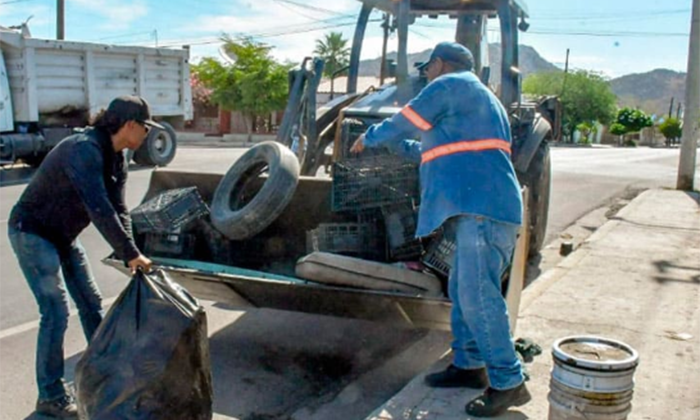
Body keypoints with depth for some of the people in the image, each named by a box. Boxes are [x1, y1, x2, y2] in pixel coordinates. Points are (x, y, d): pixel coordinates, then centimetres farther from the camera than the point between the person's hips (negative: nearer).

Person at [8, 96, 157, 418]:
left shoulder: (116, 158, 1)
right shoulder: (84, 150, -29)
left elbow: (118, 209, -3)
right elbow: (99, 209, -35)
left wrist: (130, 256, -14)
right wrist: (131, 253, -31)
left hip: (62, 235, 9)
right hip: (32, 233, -9)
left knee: (91, 302, 12)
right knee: (56, 312, -11)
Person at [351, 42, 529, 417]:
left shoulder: (449, 85, -1)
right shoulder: (476, 95, 29)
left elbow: (401, 125, 3)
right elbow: (435, 151, 35)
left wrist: (368, 138, 21)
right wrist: (397, 145, 39)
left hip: (481, 208, -11)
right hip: (478, 208, 11)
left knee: (478, 295, -11)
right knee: (464, 291, 15)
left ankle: (508, 384, -5)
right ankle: (469, 365, 24)